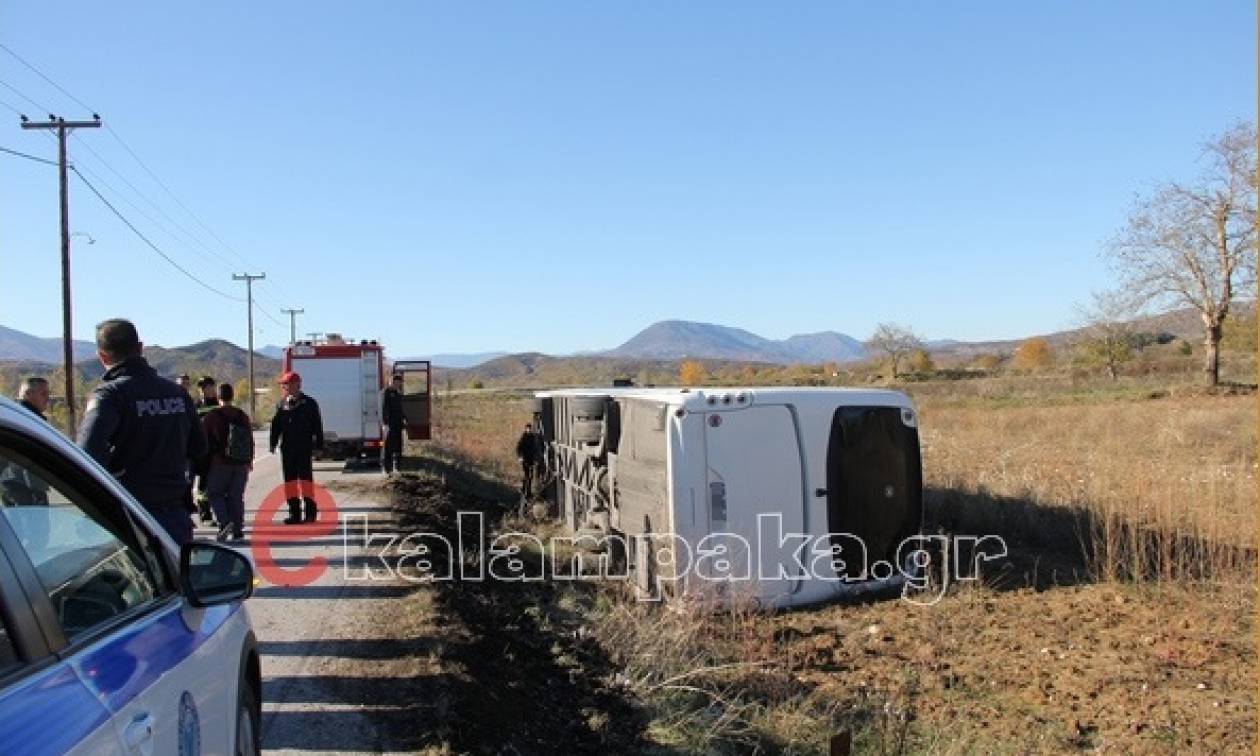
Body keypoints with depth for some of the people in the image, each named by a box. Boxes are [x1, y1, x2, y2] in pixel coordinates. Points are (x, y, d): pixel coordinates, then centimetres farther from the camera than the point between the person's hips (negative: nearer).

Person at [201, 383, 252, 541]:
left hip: (219, 464, -4)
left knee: (214, 493, 7)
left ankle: (224, 522, -13)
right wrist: (249, 461, 23)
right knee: (236, 497, 8)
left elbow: (205, 441, -2)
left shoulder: (211, 416, -5)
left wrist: (204, 464, 7)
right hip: (241, 465, 4)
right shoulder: (243, 416, 9)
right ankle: (237, 530, 6)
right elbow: (250, 441, 14)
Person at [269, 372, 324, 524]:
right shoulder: (282, 404, 9)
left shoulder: (309, 403, -1)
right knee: (290, 479, 5)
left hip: (304, 447, -4)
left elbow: (317, 426, 0)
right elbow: (276, 425, 12)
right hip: (287, 448, 4)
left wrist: (318, 444, -2)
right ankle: (294, 513, 11)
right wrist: (273, 443, 4)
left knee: (305, 477, -4)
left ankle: (310, 510, 4)